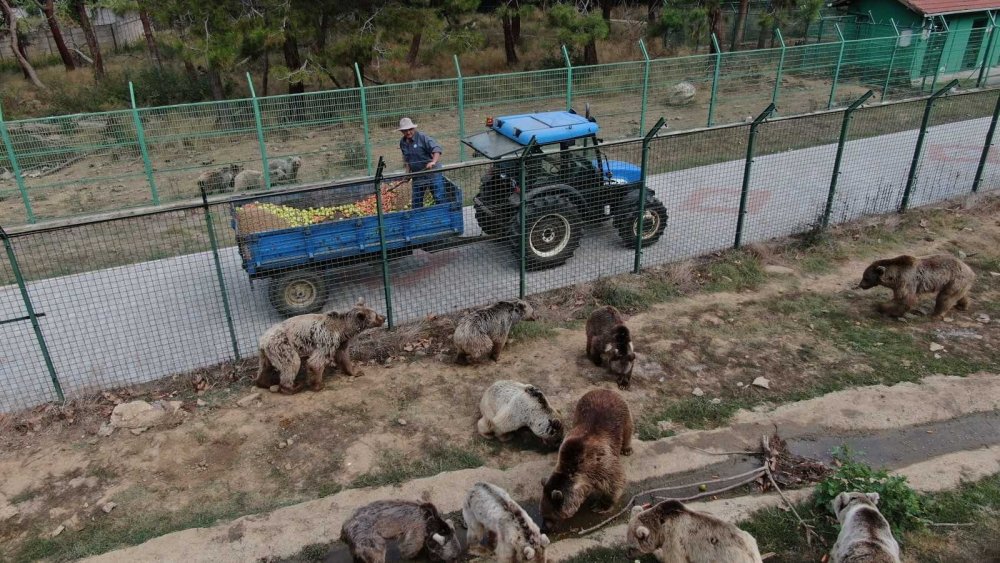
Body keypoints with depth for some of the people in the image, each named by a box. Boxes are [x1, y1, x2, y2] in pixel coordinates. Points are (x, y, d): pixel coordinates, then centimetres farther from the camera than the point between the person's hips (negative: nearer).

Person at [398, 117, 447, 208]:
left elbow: (437, 149, -23)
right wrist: (407, 172, 8)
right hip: (417, 175, 6)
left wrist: (433, 162, -40)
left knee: (439, 198, -7)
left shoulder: (422, 137, -14)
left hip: (432, 172, -6)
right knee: (416, 201, 11)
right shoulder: (402, 143, 7)